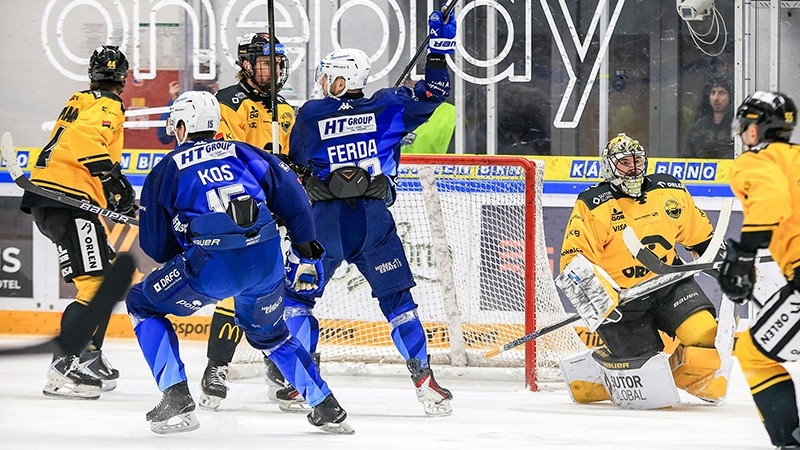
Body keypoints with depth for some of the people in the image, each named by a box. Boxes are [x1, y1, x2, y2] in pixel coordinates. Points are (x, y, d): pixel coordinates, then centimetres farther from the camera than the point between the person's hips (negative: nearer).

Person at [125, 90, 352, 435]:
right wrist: (307, 255, 21)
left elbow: (155, 245, 17)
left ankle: (177, 402, 6)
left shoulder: (166, 170, 15)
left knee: (143, 304, 19)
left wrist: (181, 265, 36)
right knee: (269, 333, 32)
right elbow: (292, 197, 15)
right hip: (267, 261, 4)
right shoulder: (244, 153, 22)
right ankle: (328, 410, 28)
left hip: (211, 264, -4)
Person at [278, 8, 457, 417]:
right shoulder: (386, 107, 4)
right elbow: (431, 96, 10)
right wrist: (439, 49, 18)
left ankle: (297, 382, 8)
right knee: (397, 301, 7)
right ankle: (425, 381, -1)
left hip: (325, 220, -1)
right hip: (374, 221, 1)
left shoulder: (310, 115, 4)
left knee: (297, 297, 14)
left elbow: (294, 165, 14)